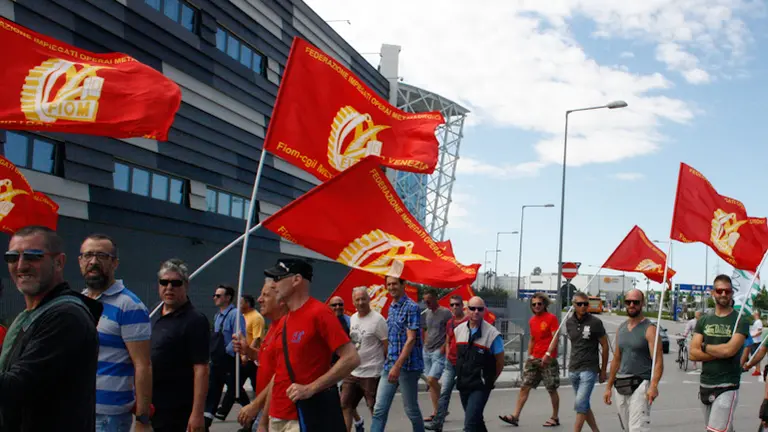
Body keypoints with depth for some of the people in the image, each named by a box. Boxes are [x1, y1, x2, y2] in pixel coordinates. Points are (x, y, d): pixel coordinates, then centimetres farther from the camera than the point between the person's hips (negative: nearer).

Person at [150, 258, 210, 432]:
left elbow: (201, 369, -18)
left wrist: (197, 413, -24)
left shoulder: (195, 320, -12)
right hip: (149, 408, 8)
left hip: (176, 412, -8)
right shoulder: (155, 318, 13)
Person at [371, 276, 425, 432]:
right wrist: (390, 363, 17)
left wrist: (397, 366, -23)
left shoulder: (411, 307, -11)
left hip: (408, 365, -7)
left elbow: (411, 339, -17)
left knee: (411, 409, 5)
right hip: (389, 365, 7)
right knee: (379, 409, 1)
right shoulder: (391, 308, 13)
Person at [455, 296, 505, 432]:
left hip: (480, 386, -6)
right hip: (462, 385, 6)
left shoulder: (492, 333, -11)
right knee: (476, 420, 21)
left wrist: (489, 379, 5)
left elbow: (500, 361, -3)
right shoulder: (458, 330, 5)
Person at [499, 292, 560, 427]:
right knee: (524, 387, 0)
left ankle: (555, 418, 17)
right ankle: (515, 416, 0)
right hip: (534, 359, 6)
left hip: (548, 359, -6)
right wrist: (529, 356, 17)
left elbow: (555, 338, -13)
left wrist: (548, 353, -24)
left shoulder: (551, 318, -7)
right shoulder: (532, 320, 12)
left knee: (552, 390, 4)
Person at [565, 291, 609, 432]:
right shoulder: (569, 323, 5)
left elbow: (605, 346, -2)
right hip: (573, 370, 5)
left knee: (580, 404, -12)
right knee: (584, 405, 13)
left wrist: (603, 370, 0)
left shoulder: (595, 322, -7)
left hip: (589, 369, -5)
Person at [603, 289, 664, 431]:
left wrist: (653, 385, -32)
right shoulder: (621, 328, 12)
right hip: (620, 387, 7)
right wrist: (608, 387, 16)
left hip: (640, 384, -7)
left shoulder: (649, 329, -8)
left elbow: (658, 361, -17)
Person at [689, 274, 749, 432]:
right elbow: (693, 353, 0)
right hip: (705, 385, 5)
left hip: (727, 387, -5)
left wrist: (704, 346, -3)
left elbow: (729, 350, -18)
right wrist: (720, 352, -10)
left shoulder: (740, 321, -4)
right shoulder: (704, 321, 9)